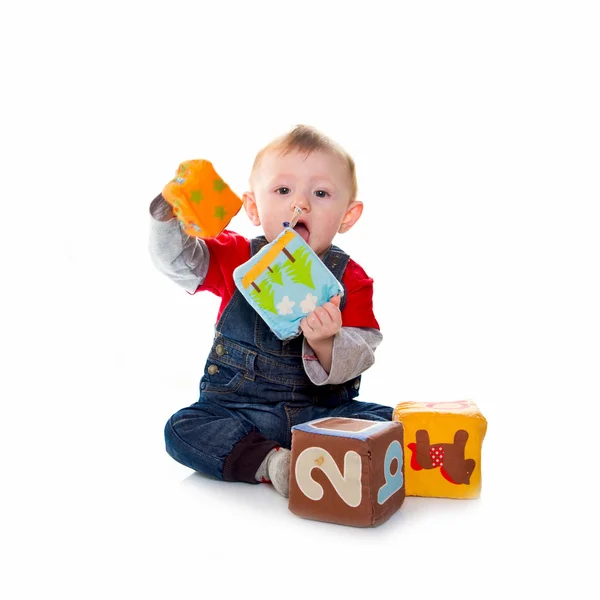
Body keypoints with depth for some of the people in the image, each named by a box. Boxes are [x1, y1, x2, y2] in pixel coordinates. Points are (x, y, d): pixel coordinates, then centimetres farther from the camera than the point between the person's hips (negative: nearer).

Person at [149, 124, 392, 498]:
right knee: (182, 429, -23)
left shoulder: (351, 280, -4)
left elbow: (360, 358, -10)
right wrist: (173, 211, -24)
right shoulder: (238, 260, 2)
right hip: (238, 408, 1)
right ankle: (268, 462, -26)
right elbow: (175, 260, -6)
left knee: (390, 423, -20)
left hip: (322, 412, 0)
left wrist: (326, 345, -33)